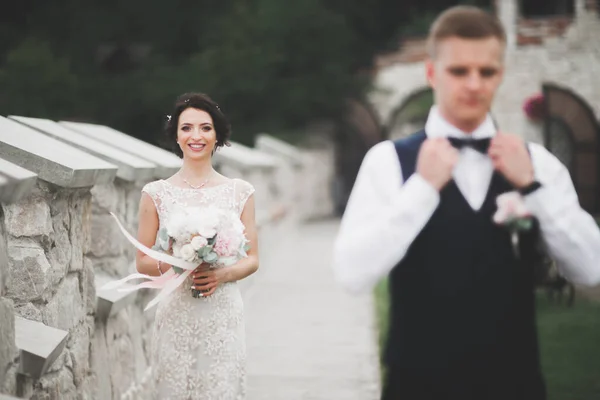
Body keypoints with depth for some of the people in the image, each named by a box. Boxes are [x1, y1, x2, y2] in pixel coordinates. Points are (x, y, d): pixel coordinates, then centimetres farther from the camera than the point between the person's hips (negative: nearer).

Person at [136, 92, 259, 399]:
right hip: (176, 316, 0)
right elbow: (142, 262, 5)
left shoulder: (239, 192, 5)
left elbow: (252, 260, 7)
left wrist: (222, 274, -13)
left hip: (224, 316, 0)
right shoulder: (156, 193, 3)